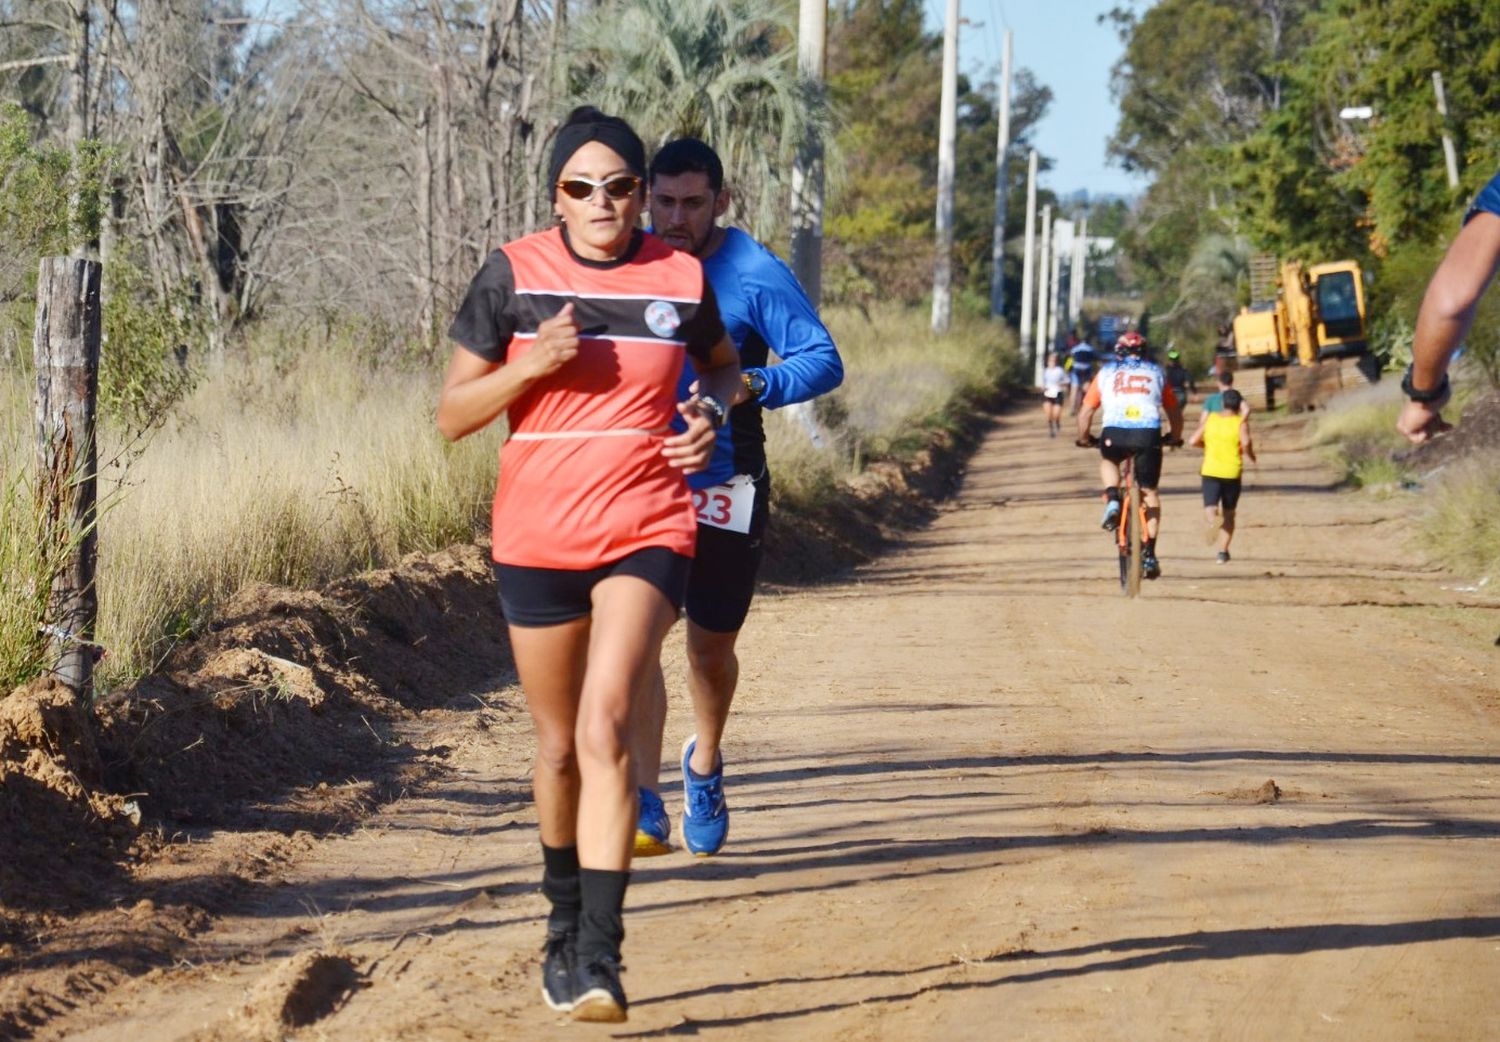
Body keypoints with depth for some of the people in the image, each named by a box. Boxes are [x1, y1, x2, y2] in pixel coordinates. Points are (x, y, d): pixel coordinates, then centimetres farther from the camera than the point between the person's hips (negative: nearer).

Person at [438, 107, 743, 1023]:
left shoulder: (681, 279, 0)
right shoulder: (514, 275, -2)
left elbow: (723, 365, 21)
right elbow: (453, 414, 0)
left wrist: (712, 410, -1)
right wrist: (530, 365, -17)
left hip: (648, 534, -1)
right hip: (537, 537, 1)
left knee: (604, 727, -20)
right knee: (559, 745, 14)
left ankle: (600, 954, -23)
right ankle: (565, 922, 37)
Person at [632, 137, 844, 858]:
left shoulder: (755, 275, -10)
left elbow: (824, 362, -13)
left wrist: (750, 387, -29)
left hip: (723, 489, -1)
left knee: (711, 644, 11)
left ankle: (704, 762, 41)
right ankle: (646, 807, -15)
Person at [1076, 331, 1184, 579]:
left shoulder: (1106, 372, 20)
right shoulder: (1156, 373, 23)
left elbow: (1086, 411, 18)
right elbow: (1174, 410, 26)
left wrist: (1083, 438, 34)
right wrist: (1175, 437, 43)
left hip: (1114, 432, 0)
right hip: (1148, 433, 0)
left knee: (1108, 460, 35)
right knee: (1150, 492, 14)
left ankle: (1112, 501, 8)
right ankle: (1149, 554, 7)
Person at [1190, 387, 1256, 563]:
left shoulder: (1209, 418, 4)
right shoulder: (1241, 422, -4)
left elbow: (1193, 441, 5)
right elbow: (1246, 443, -20)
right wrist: (1251, 456, 0)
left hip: (1210, 471, 1)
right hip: (1232, 472, -1)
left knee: (1210, 508, -5)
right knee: (1229, 513, 14)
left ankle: (1213, 520, -42)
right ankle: (1222, 550, 9)